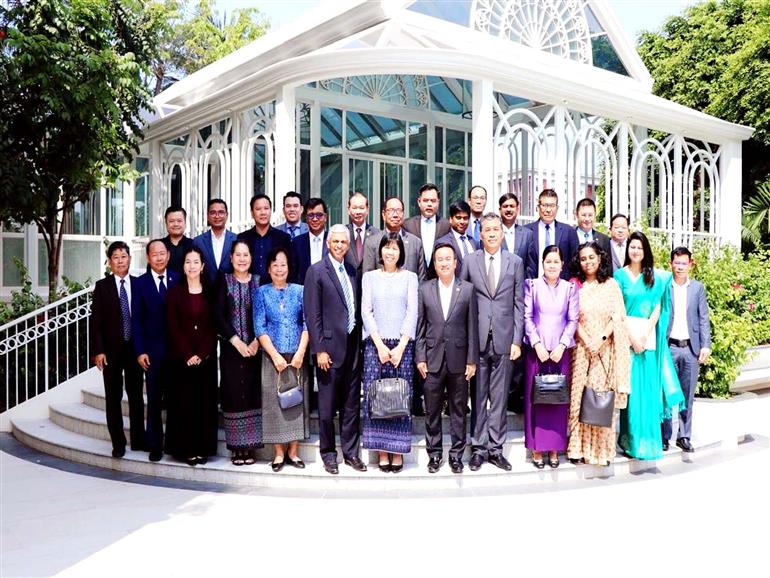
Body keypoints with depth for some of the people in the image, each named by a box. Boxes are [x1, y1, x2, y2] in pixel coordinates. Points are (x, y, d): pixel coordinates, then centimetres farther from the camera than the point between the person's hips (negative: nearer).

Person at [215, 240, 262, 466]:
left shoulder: (259, 282, 6)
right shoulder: (224, 281, 4)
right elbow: (219, 316, -2)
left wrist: (256, 341, -9)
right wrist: (236, 341, -10)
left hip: (255, 348, 1)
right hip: (230, 347, -1)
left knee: (252, 394, 1)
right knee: (233, 394, 0)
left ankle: (250, 447, 9)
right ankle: (236, 447, 8)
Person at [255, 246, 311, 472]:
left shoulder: (299, 291, 6)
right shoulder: (262, 292, 4)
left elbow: (307, 323, 1)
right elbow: (259, 327, -1)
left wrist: (300, 353, -9)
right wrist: (275, 355, -9)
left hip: (297, 356, 1)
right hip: (272, 356, -1)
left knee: (298, 400, 3)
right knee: (274, 401, 1)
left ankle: (293, 451, 14)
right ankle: (278, 453, 11)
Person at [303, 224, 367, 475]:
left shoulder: (352, 272, 12)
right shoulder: (316, 271, -5)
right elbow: (312, 315, -9)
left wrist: (359, 340, 7)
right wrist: (319, 349, -13)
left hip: (352, 345, 6)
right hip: (330, 346, -5)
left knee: (352, 404, 11)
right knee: (327, 406, 5)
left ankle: (350, 452, 22)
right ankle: (328, 454, 18)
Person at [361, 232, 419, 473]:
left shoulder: (409, 277, 9)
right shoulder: (369, 277, 11)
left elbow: (412, 312, 1)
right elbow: (366, 311, 3)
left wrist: (401, 346, -9)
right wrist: (380, 345, -8)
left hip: (402, 344, 0)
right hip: (375, 344, 1)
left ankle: (398, 451, 6)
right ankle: (382, 451, 6)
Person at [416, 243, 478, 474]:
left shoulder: (468, 289, 1)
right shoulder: (425, 289, 3)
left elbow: (472, 327, 0)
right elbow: (420, 327, 4)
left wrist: (472, 360, -3)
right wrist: (420, 357, -1)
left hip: (458, 361, 0)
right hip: (433, 360, 1)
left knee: (458, 410, 8)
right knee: (432, 411, 8)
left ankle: (456, 454, 20)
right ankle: (434, 454, 20)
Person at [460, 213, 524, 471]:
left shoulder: (515, 262, 6)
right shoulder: (470, 261, 4)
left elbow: (518, 303, 4)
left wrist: (517, 340, -1)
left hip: (504, 339, 0)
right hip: (477, 339, 0)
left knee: (499, 397, 7)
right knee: (478, 396, 6)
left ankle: (496, 448, 17)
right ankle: (479, 447, 17)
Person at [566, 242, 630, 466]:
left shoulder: (611, 284, 6)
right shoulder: (574, 285, 4)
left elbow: (618, 317, 1)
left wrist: (602, 338, -11)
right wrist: (587, 342, -11)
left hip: (606, 350, 0)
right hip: (582, 349, 0)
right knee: (580, 396, -1)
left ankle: (602, 448, 9)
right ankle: (579, 448, 6)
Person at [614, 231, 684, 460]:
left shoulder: (656, 277, 10)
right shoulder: (620, 275, 4)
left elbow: (658, 307, 4)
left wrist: (645, 335, -8)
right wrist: (632, 336, -10)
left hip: (649, 336, 2)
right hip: (626, 335, -2)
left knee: (648, 387, 3)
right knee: (629, 387, -2)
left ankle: (649, 439, 13)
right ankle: (630, 438, 6)